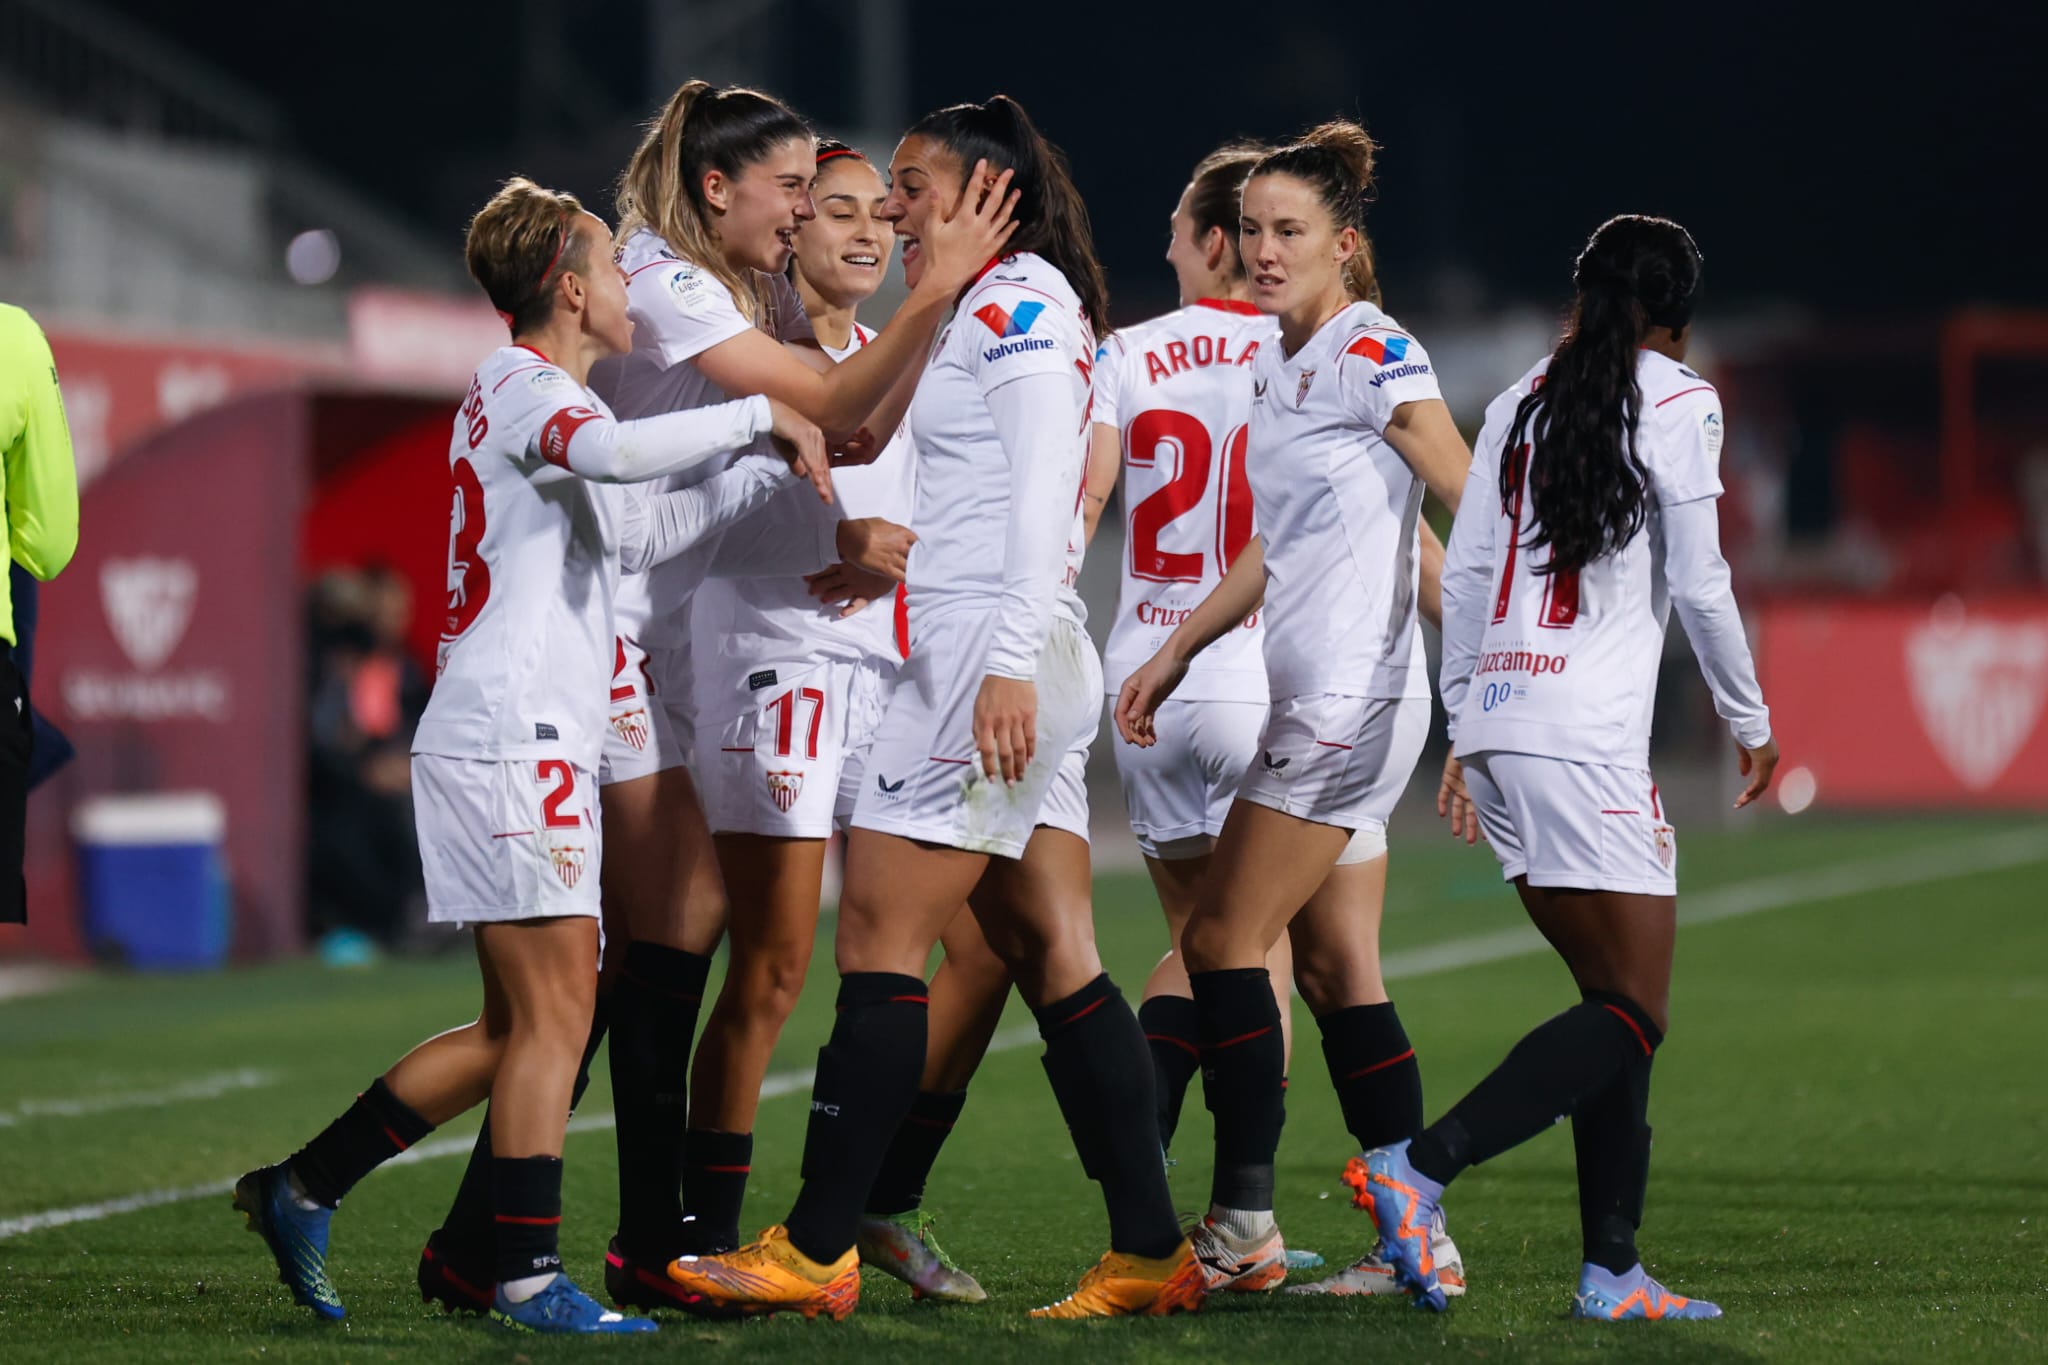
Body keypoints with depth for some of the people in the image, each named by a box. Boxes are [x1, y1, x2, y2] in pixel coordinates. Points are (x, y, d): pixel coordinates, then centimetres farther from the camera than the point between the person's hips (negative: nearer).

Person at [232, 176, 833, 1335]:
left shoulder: (528, 396, 21)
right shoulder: (525, 387, -9)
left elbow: (638, 530, 27)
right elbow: (618, 452, -31)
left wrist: (776, 475, 21)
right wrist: (763, 414, -21)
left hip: (524, 746, 10)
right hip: (513, 739, -10)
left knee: (518, 1029, 13)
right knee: (555, 1013, -9)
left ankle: (303, 1190, 17)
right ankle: (529, 1275, -8)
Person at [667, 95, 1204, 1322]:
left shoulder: (1019, 299, -7)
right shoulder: (978, 314, 22)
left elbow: (1043, 487, -16)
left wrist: (1010, 659, -23)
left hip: (989, 647, -10)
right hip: (993, 664, 10)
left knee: (880, 942, -8)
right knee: (1053, 957, 6)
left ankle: (818, 1252, -7)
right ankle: (1151, 1252, 4)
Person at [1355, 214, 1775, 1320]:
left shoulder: (1519, 403, 15)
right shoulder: (1677, 402, -2)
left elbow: (1462, 578, 13)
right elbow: (1698, 584, -4)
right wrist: (1750, 722, 8)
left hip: (1499, 729, 7)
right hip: (1588, 740, -7)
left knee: (1617, 999, 10)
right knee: (1634, 1012, -7)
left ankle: (1612, 1269, 4)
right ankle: (1420, 1165, -21)